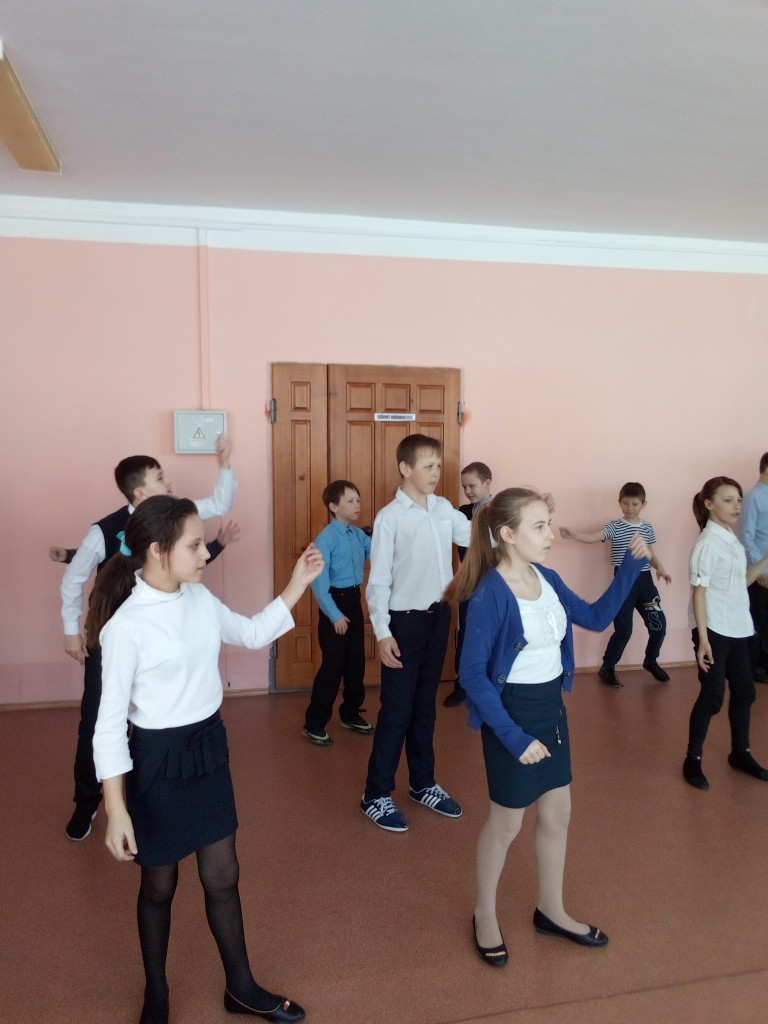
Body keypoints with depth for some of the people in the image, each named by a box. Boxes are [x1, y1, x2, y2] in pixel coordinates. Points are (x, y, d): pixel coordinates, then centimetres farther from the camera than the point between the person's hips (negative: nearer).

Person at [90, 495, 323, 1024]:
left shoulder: (200, 598, -4)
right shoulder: (126, 626, -22)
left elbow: (253, 634, 12)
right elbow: (110, 722, -16)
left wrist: (298, 584, 3)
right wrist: (116, 810, -15)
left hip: (209, 748, 6)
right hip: (158, 760, -5)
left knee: (222, 877, 19)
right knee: (160, 885, 18)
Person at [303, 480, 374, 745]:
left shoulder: (359, 535, 5)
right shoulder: (326, 538, -16)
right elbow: (318, 581, -20)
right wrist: (334, 614, -20)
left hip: (354, 600, 7)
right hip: (335, 601, -7)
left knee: (356, 661, 16)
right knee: (333, 665, -2)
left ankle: (350, 714, 34)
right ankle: (314, 724, 13)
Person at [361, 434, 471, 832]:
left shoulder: (444, 509, 4)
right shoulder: (389, 517, -14)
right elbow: (378, 581, -13)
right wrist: (382, 633, -16)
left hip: (438, 616, 6)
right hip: (405, 621, -6)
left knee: (425, 705, 18)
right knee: (397, 709, 3)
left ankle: (423, 784, 34)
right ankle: (376, 795, 19)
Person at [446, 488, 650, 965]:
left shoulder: (548, 579, -2)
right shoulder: (490, 594, -23)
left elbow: (596, 617, 10)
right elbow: (472, 674, -21)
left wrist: (632, 566, 0)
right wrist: (513, 737, -23)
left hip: (551, 706, 7)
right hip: (512, 712, -7)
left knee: (558, 812, 19)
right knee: (508, 821, 11)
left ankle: (551, 911, 42)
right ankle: (485, 915, 36)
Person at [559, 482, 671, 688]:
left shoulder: (648, 528, 7)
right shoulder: (614, 527, -7)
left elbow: (651, 553, 17)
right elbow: (593, 537, -23)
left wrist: (660, 568, -2)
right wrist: (573, 535, -42)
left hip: (645, 580, 5)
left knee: (659, 624, 8)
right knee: (624, 629, -4)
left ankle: (651, 661, 34)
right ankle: (607, 668, 15)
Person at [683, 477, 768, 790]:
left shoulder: (733, 540, 9)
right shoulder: (708, 543, -16)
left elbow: (742, 581, 16)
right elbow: (698, 592, -18)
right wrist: (703, 639, -22)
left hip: (738, 630, 8)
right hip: (714, 631, -8)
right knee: (712, 696, -3)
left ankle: (740, 753, 33)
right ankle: (692, 760, 11)